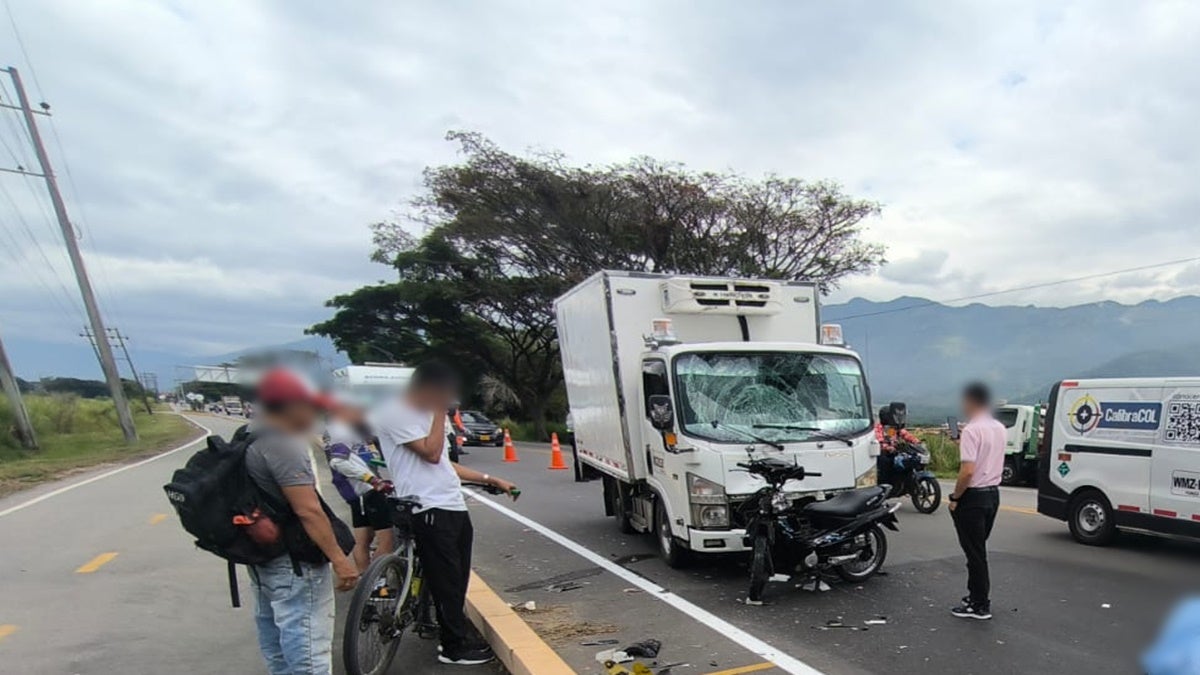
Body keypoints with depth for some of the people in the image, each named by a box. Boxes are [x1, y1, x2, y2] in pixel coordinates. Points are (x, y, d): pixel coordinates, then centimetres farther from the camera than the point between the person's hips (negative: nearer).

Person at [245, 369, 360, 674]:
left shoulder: (250, 437, 8)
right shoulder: (283, 444, -24)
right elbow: (308, 511, -28)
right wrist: (340, 559, -25)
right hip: (293, 560, -11)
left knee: (275, 633, 23)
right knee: (308, 643, -4)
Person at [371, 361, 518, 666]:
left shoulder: (424, 413, 16)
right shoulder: (394, 414, -12)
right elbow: (431, 453, -20)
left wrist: (491, 480, 17)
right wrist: (440, 412, -11)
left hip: (454, 507, 9)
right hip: (429, 511, -9)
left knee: (458, 580, 16)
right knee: (446, 582, 0)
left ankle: (456, 637, 29)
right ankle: (454, 647, 14)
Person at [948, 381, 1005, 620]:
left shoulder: (972, 430, -20)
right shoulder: (999, 428, 8)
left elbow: (968, 470, -25)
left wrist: (955, 497, -14)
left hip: (974, 496, -9)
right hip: (993, 493, 9)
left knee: (975, 552, 0)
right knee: (978, 549, 19)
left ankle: (980, 605, 8)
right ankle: (978, 594, 29)